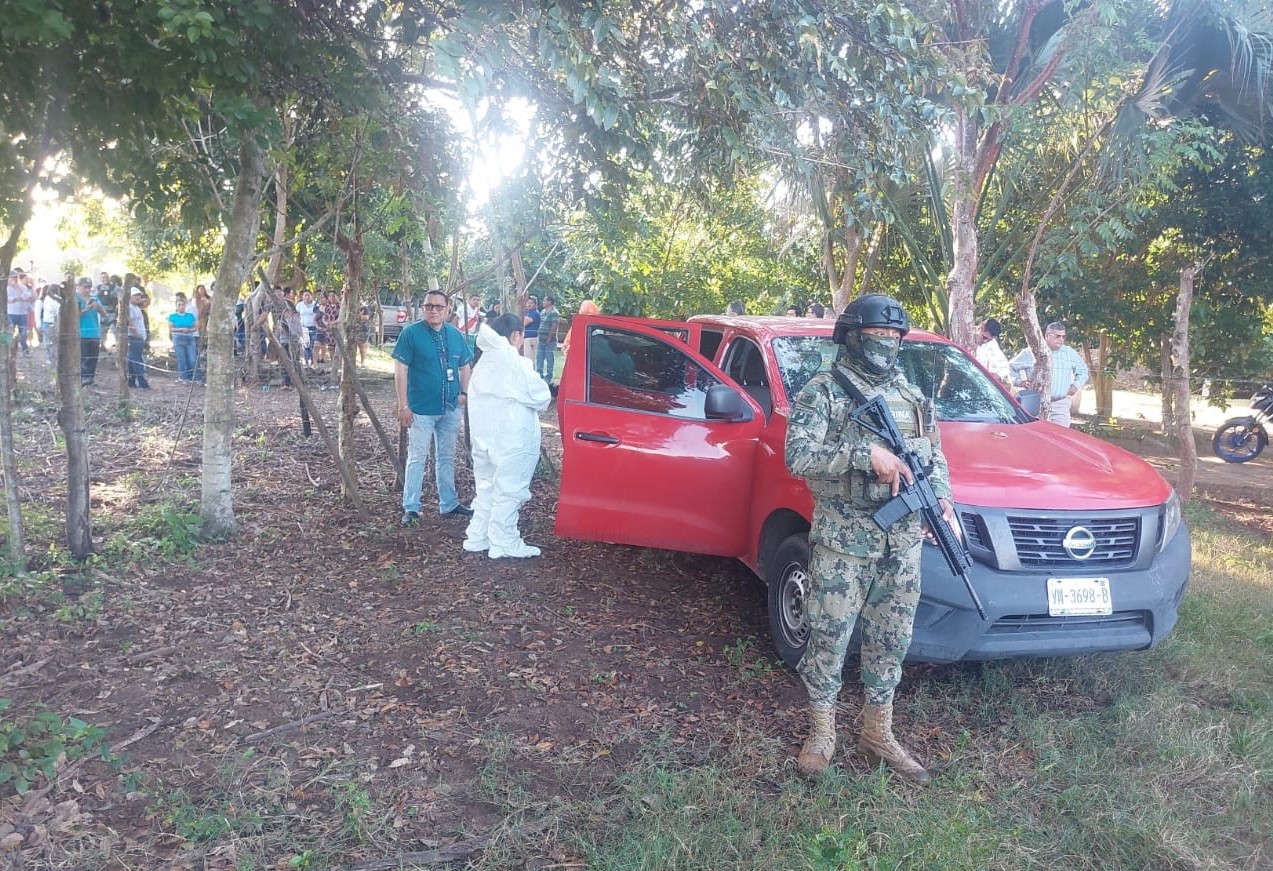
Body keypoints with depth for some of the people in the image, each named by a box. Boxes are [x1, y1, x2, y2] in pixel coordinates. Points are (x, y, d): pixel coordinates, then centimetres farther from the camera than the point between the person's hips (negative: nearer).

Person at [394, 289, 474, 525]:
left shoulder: (456, 335, 7)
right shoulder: (411, 333, -8)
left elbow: (464, 366, 18)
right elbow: (400, 369, -10)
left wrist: (464, 392, 3)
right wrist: (403, 405, -14)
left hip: (450, 409, 5)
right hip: (421, 409, -5)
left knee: (447, 457, 14)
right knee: (417, 458, -1)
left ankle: (449, 504, 25)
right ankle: (410, 508, 7)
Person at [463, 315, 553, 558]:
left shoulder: (483, 363, 10)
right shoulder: (514, 362, -15)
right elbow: (540, 397, -12)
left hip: (483, 437, 8)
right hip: (511, 442, -8)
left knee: (486, 488, 18)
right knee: (508, 492, 1)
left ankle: (477, 538, 23)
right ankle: (504, 544, 6)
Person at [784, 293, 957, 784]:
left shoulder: (912, 396, 14)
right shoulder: (823, 392, -4)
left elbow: (936, 456, 19)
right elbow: (797, 457, -16)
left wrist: (942, 499, 0)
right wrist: (866, 453, -24)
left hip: (904, 541, 6)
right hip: (842, 540, -5)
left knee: (890, 641, 13)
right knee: (830, 638, 1)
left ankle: (877, 734, 29)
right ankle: (821, 733, 20)